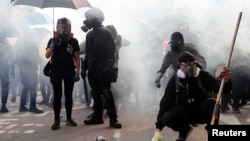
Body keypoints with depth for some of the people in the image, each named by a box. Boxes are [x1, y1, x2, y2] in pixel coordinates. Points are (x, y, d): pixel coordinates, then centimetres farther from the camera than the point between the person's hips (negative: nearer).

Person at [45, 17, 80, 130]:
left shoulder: (73, 41, 1)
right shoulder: (53, 40, 2)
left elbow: (77, 58, 2)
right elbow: (47, 56, -6)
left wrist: (77, 72, -5)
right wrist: (52, 45, -21)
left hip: (69, 71, 1)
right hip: (56, 71, 0)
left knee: (68, 95, 6)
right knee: (57, 96, 1)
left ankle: (69, 118, 15)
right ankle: (56, 120, 3)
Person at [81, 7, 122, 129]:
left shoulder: (105, 33, -7)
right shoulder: (90, 34, 13)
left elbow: (111, 52, -12)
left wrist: (108, 67, -22)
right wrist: (84, 67, 12)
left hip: (102, 69, -7)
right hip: (92, 69, 7)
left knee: (106, 93, -9)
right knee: (95, 93, 11)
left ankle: (113, 119, -7)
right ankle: (97, 116, 20)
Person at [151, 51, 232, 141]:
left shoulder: (203, 76, -12)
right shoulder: (175, 80, -9)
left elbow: (221, 88, -26)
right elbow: (165, 103, -9)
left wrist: (225, 80, -54)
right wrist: (158, 129, -15)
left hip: (202, 112, -1)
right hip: (183, 113, 1)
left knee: (212, 102, -31)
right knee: (167, 118, -26)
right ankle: (184, 130, 9)